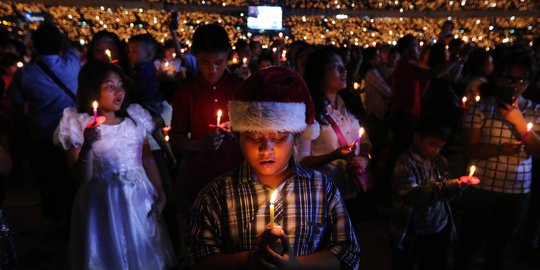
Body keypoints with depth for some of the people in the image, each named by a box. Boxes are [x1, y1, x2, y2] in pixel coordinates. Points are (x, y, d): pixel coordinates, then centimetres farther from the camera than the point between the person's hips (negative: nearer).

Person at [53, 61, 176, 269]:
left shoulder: (135, 116, 1)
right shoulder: (78, 124, -10)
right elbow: (80, 178, -13)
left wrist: (160, 193, 6)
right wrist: (87, 147, -29)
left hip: (141, 197, 4)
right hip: (104, 203, -3)